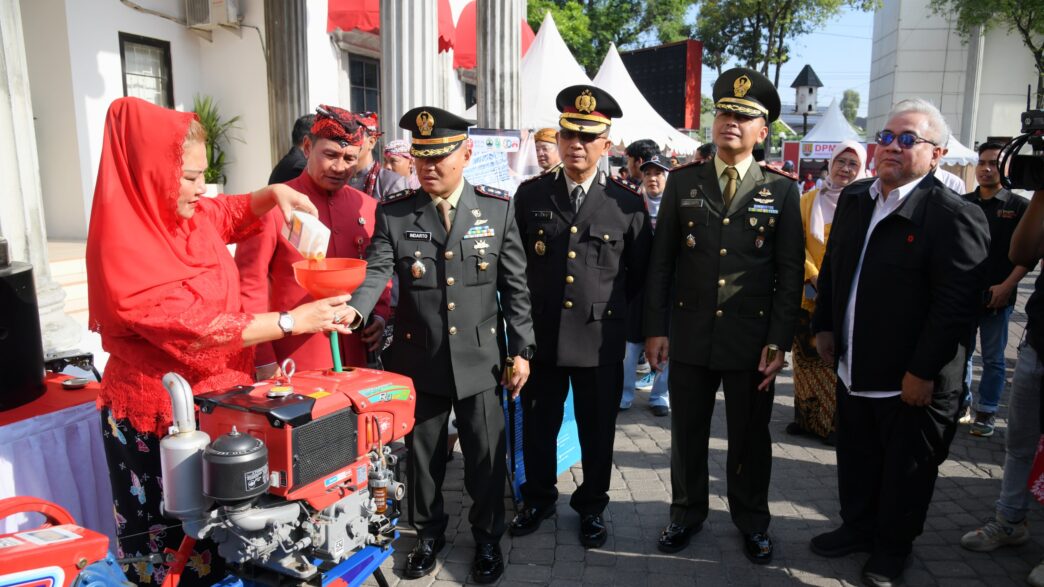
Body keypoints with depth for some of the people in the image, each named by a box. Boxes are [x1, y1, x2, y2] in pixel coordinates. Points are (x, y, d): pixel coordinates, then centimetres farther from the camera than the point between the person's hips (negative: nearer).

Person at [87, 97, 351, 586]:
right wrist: (292, 321, -27)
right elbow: (195, 327, -27)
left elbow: (232, 214, 21)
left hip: (218, 395, 7)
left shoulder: (190, 215, 0)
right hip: (162, 413, -7)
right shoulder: (124, 251, -24)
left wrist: (274, 194, 1)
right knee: (179, 535, 10)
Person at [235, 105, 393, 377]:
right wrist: (263, 360, -10)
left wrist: (380, 314, -2)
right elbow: (249, 285, -8)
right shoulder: (272, 205, -9)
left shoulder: (368, 207, 5)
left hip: (354, 357, 4)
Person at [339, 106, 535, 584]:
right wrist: (353, 310, -35)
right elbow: (375, 271, -14)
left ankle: (487, 538, 34)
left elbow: (515, 286, -1)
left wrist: (521, 350, -2)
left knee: (486, 456, 11)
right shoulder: (393, 212, -3)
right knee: (422, 455, 16)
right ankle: (429, 534, 39)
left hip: (480, 359, 0)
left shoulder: (498, 208, -3)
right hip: (418, 360, 1)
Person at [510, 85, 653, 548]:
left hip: (601, 337, -1)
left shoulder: (627, 203, -4)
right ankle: (538, 499, 37)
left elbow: (639, 272, 6)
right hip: (539, 333, 2)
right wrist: (528, 308, 10)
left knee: (597, 431, 12)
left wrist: (608, 306, 8)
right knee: (537, 425, 15)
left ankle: (591, 507, 34)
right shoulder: (529, 195, 0)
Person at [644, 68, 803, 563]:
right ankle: (686, 513, 34)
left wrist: (779, 341, -7)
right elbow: (660, 261, 2)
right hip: (690, 336, 1)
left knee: (750, 438, 13)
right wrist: (655, 328, -2)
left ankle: (752, 522, 34)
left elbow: (790, 273, 0)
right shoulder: (682, 182, 3)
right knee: (687, 433, 13)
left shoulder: (781, 192, 1)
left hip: (752, 340, 0)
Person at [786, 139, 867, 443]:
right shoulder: (809, 200, 7)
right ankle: (806, 416, 23)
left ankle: (837, 422, 15)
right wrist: (813, 277, -12)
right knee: (806, 356, 8)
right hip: (809, 295, 2)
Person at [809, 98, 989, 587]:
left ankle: (892, 548, 33)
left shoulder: (954, 215, -16)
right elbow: (831, 268, 15)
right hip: (853, 369, 6)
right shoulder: (853, 199, 6)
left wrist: (923, 372, -20)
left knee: (905, 469, 13)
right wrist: (824, 326, 9)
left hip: (910, 381, -6)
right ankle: (857, 527, 42)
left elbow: (956, 303, -19)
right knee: (855, 459, 21)